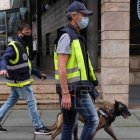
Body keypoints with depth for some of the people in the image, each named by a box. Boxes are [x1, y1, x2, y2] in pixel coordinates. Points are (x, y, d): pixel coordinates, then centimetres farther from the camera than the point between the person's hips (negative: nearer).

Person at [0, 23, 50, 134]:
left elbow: (27, 64, 21)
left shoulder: (24, 46, 14)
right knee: (32, 102, -3)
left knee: (11, 102, 18)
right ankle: (39, 127, 6)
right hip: (20, 82, -10)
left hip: (18, 81, 10)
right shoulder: (13, 46, -16)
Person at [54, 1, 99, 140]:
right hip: (75, 89, -10)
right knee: (92, 120, -5)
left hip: (74, 88, 10)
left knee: (69, 124, 13)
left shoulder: (75, 36, 18)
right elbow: (61, 67, -20)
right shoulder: (67, 36, -13)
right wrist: (65, 93, -24)